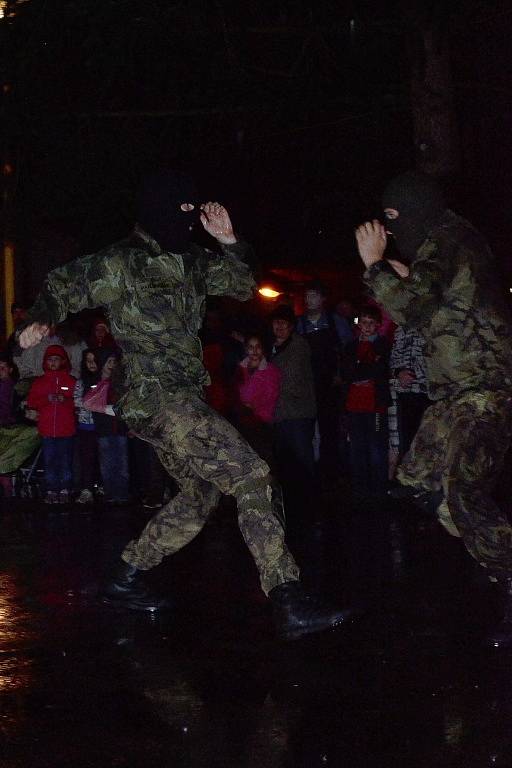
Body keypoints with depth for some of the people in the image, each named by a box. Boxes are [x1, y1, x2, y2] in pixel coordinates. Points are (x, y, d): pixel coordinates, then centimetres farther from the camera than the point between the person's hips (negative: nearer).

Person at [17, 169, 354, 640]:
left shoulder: (189, 261, 14)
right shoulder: (121, 263, -6)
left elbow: (242, 286, 24)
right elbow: (62, 287, 1)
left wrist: (229, 244, 8)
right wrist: (42, 319, -19)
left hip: (185, 397, 9)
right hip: (157, 395, -9)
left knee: (200, 496, 18)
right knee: (250, 475, -18)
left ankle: (125, 581, 29)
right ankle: (289, 603, -21)